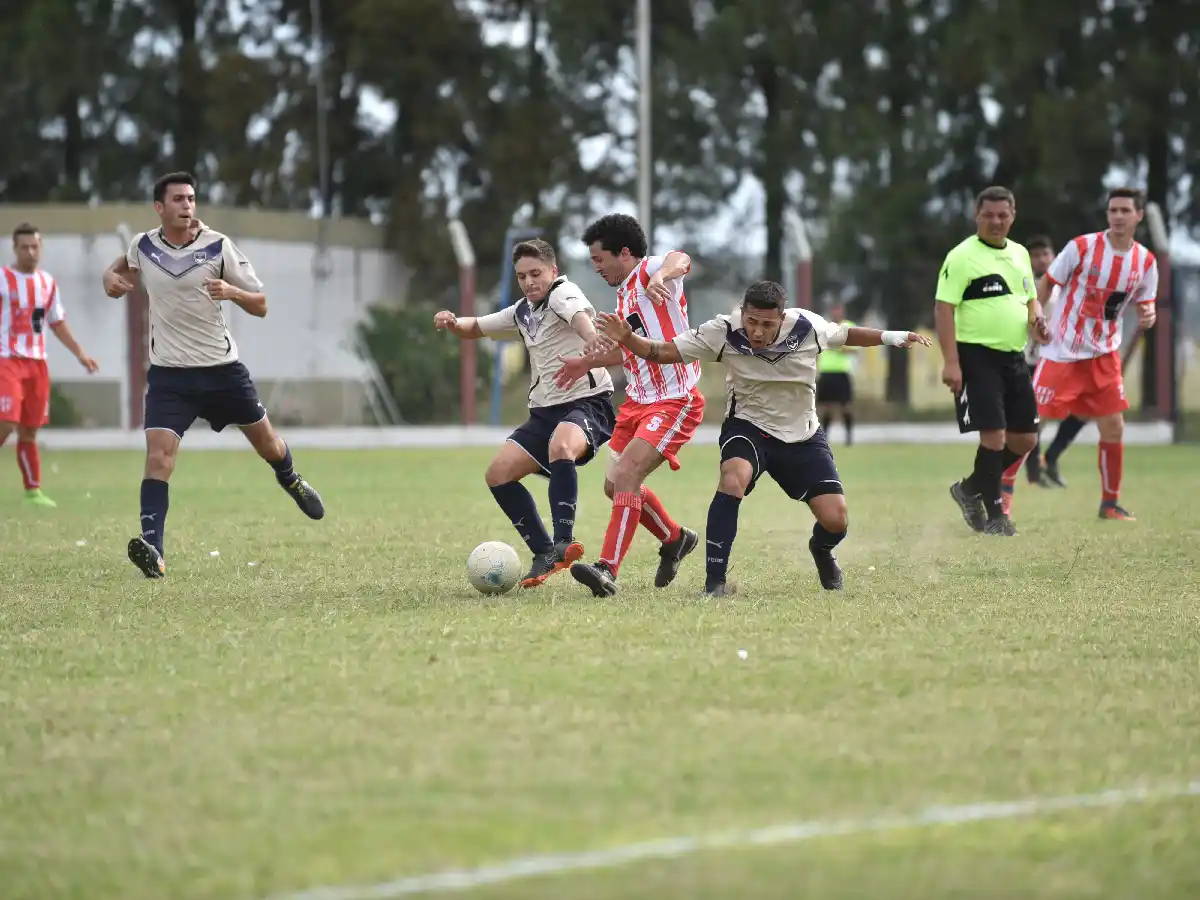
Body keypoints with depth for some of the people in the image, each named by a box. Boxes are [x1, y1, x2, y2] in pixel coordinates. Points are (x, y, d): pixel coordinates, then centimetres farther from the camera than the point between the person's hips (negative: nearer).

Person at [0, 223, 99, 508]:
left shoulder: (48, 282, 12)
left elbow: (57, 322, 22)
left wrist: (79, 353, 19)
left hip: (37, 363, 5)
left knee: (30, 431, 8)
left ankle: (33, 491, 11)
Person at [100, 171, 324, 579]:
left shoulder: (218, 246, -9)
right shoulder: (142, 246, -2)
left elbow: (261, 304, -6)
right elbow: (125, 266, 24)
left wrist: (231, 291, -27)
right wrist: (112, 276, 0)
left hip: (222, 368, 0)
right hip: (168, 373, 0)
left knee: (266, 442, 16)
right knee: (158, 455, -19)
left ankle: (291, 482, 51)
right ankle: (153, 550, -25)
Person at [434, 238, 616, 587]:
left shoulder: (562, 293, -10)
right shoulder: (522, 312, 15)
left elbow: (580, 316, -34)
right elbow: (475, 328, 27)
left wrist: (595, 345, -58)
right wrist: (452, 323, 2)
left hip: (587, 401, -9)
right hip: (545, 410, 9)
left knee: (560, 446, -39)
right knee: (498, 473, -4)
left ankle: (563, 541, -39)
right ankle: (545, 554, 2)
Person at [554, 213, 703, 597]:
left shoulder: (651, 270, -11)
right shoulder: (624, 293, 16)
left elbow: (681, 260, -37)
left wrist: (662, 276, -58)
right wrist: (589, 362, 28)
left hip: (675, 401, -10)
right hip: (638, 400, 10)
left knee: (626, 475, -22)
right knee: (616, 485, 13)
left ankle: (607, 570, -25)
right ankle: (675, 539, 35)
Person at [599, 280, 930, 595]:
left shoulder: (806, 327, -18)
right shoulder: (723, 332, -23)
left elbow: (844, 334, 4)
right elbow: (661, 352, -21)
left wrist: (891, 337, -3)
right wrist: (626, 338, -38)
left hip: (803, 436, 2)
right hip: (748, 426, -2)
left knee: (835, 520, -7)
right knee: (733, 479, -35)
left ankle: (821, 550, 34)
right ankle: (715, 581, -27)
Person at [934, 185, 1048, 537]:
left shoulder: (1019, 254, 14)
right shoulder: (962, 257, -9)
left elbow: (1030, 298, 26)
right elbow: (943, 308, -13)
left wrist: (1035, 319, 2)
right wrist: (950, 362, -20)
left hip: (1013, 356, 7)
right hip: (977, 356, -7)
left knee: (1025, 438, 8)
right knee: (994, 434, -11)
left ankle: (971, 488, 27)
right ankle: (994, 514, 2)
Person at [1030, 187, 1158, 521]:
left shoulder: (1145, 262, -1)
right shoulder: (1083, 247, -13)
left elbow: (1146, 306, 7)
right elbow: (1046, 284, -4)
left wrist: (1148, 317, -16)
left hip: (1105, 356, 4)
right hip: (1062, 352, -4)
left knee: (1114, 428, 2)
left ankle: (1110, 503, 16)